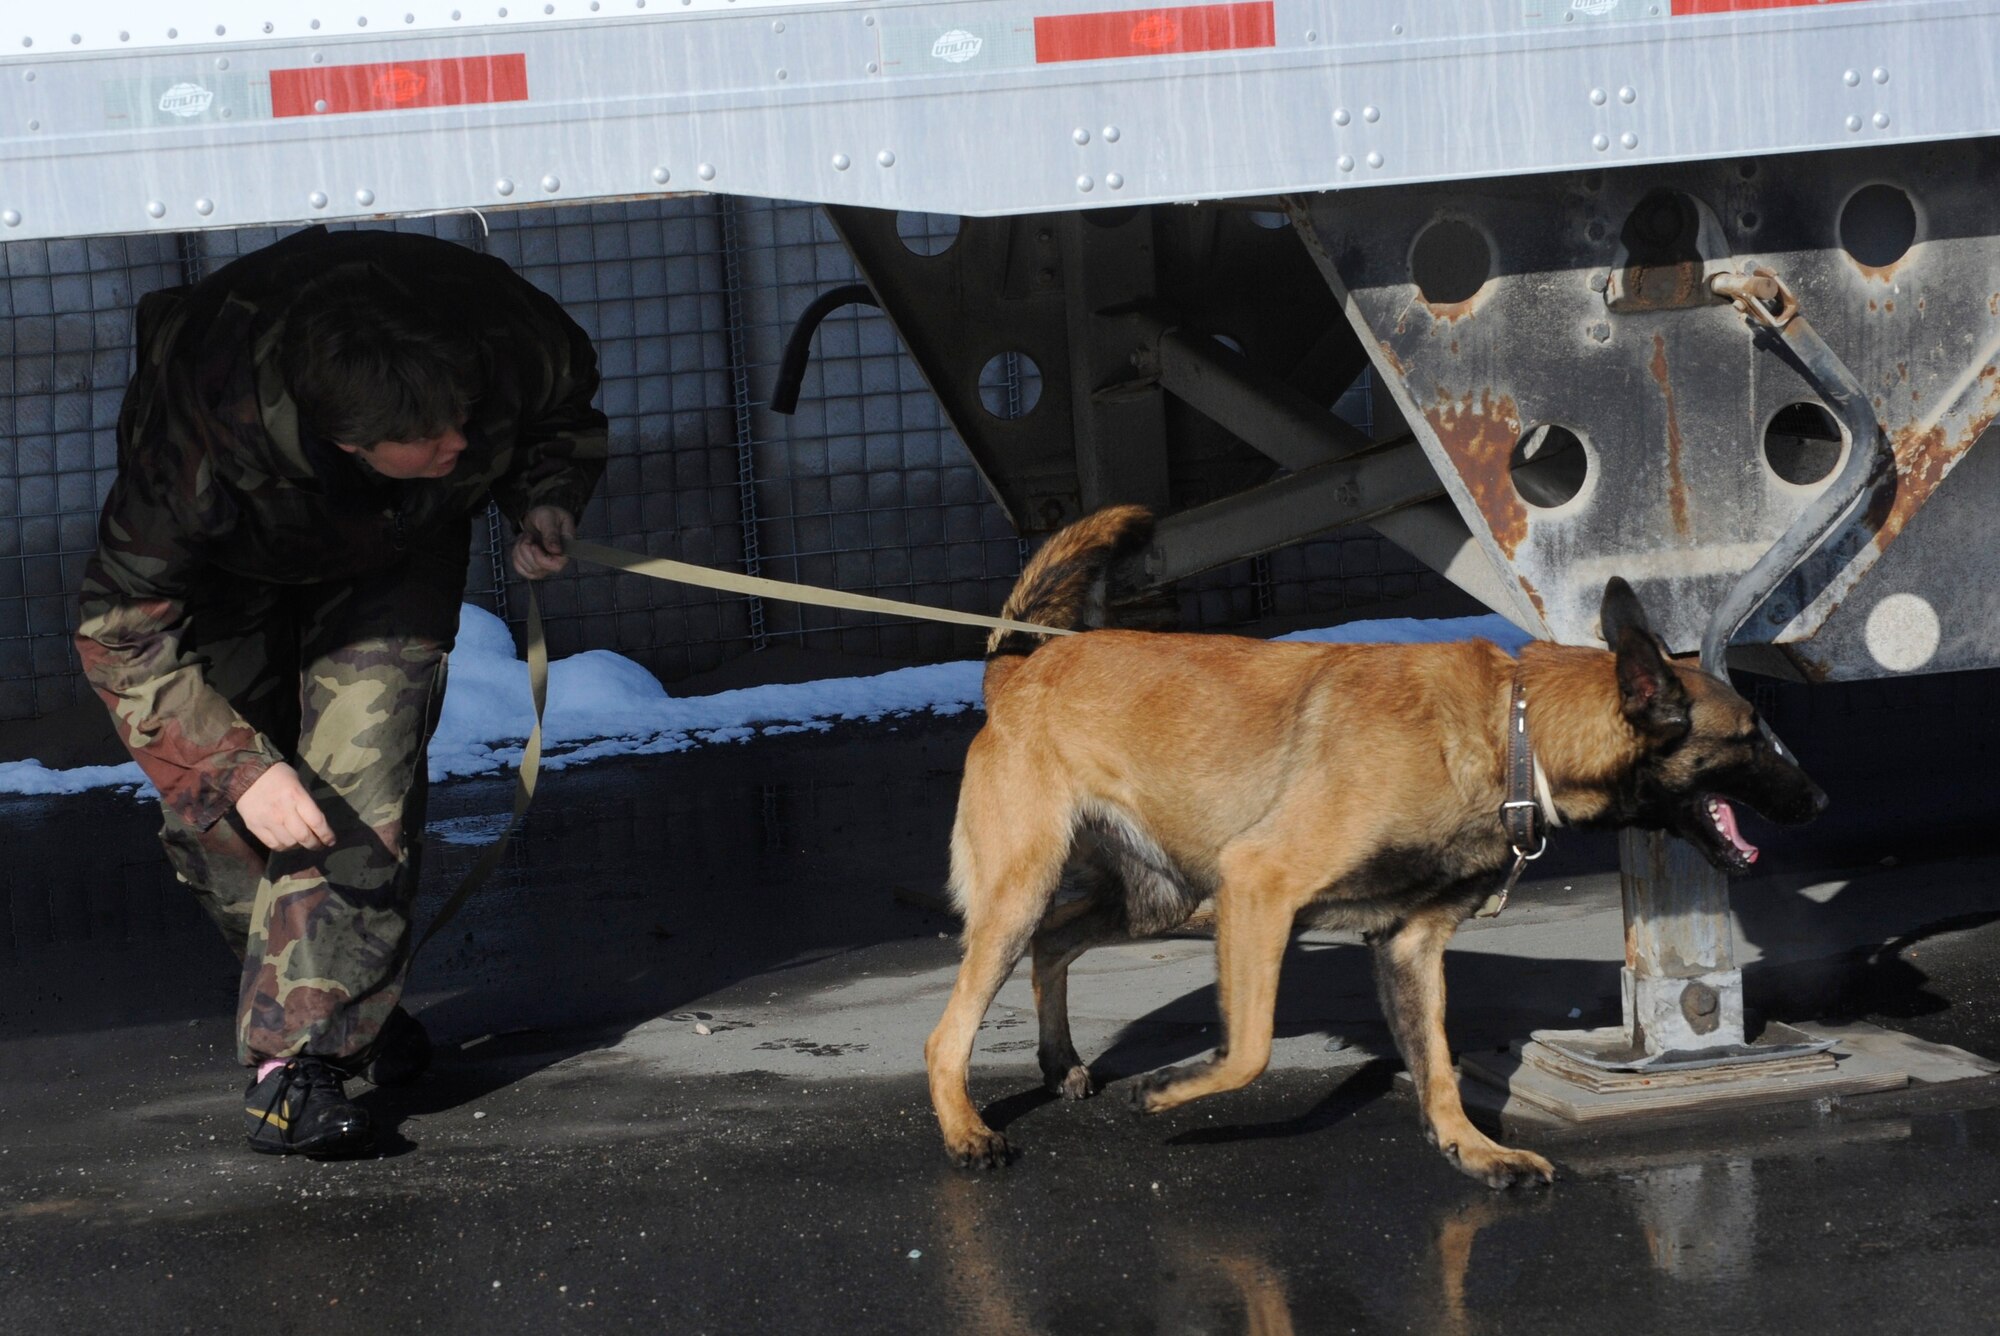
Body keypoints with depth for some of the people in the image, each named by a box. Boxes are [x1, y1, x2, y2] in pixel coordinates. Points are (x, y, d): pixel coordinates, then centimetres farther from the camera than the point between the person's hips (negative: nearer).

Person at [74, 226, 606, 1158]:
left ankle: (301, 1057, -18)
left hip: (399, 553, 1)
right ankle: (338, 1001, 18)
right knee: (213, 806, -6)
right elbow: (123, 630, -31)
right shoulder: (199, 446, -44)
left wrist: (546, 504, -26)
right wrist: (239, 766, -39)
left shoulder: (502, 341, -36)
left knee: (361, 770, -18)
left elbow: (566, 413, -8)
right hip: (231, 565, -1)